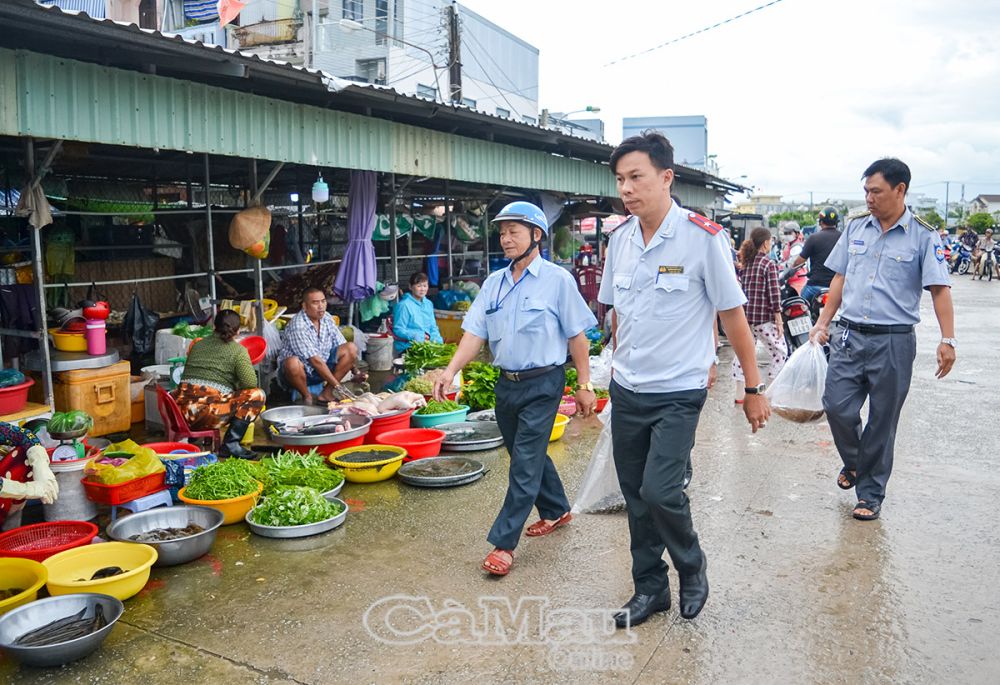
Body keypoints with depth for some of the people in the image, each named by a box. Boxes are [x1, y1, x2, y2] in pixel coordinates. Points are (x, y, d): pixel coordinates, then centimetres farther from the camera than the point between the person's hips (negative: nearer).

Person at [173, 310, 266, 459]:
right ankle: (230, 444, -6)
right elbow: (250, 383, -9)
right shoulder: (238, 350, 2)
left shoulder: (198, 345, 18)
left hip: (180, 411, 7)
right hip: (208, 415, -7)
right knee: (257, 395, 3)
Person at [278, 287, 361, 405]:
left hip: (323, 367, 7)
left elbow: (343, 349, 4)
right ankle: (307, 396, -10)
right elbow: (315, 360, -28)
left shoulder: (327, 318, -2)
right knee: (293, 362, -40)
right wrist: (337, 385, -29)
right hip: (300, 371, -6)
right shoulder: (297, 326, -24)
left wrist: (356, 372, -8)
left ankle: (326, 393, -9)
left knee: (351, 348, -11)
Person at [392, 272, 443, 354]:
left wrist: (438, 341, 3)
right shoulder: (404, 305, -8)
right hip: (408, 347, -7)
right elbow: (398, 330, -11)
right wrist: (417, 336, -22)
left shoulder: (428, 304, 17)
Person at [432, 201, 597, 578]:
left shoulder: (557, 279, -7)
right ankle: (556, 510, 41)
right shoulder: (494, 282, 8)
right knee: (527, 456, 19)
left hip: (542, 384, -6)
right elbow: (475, 331, 2)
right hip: (506, 383, 6)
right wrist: (451, 370, -11)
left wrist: (584, 385, -6)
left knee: (525, 463, -5)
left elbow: (577, 336, -6)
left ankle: (504, 542, 2)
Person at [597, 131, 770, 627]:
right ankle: (650, 588, 31)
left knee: (660, 492, -13)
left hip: (678, 393, -5)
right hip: (626, 392, 5)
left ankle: (692, 568, 18)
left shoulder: (703, 237, -12)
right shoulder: (619, 239, 4)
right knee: (635, 497, 12)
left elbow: (732, 315, -7)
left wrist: (753, 388, -3)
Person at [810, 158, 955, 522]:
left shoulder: (922, 236, -4)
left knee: (882, 421, 6)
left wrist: (947, 340, -14)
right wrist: (823, 323, 9)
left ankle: (870, 493, 21)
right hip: (849, 336, 3)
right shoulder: (855, 227, 8)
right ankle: (854, 462, 30)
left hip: (893, 342, -3)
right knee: (837, 406, -1)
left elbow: (939, 289, -6)